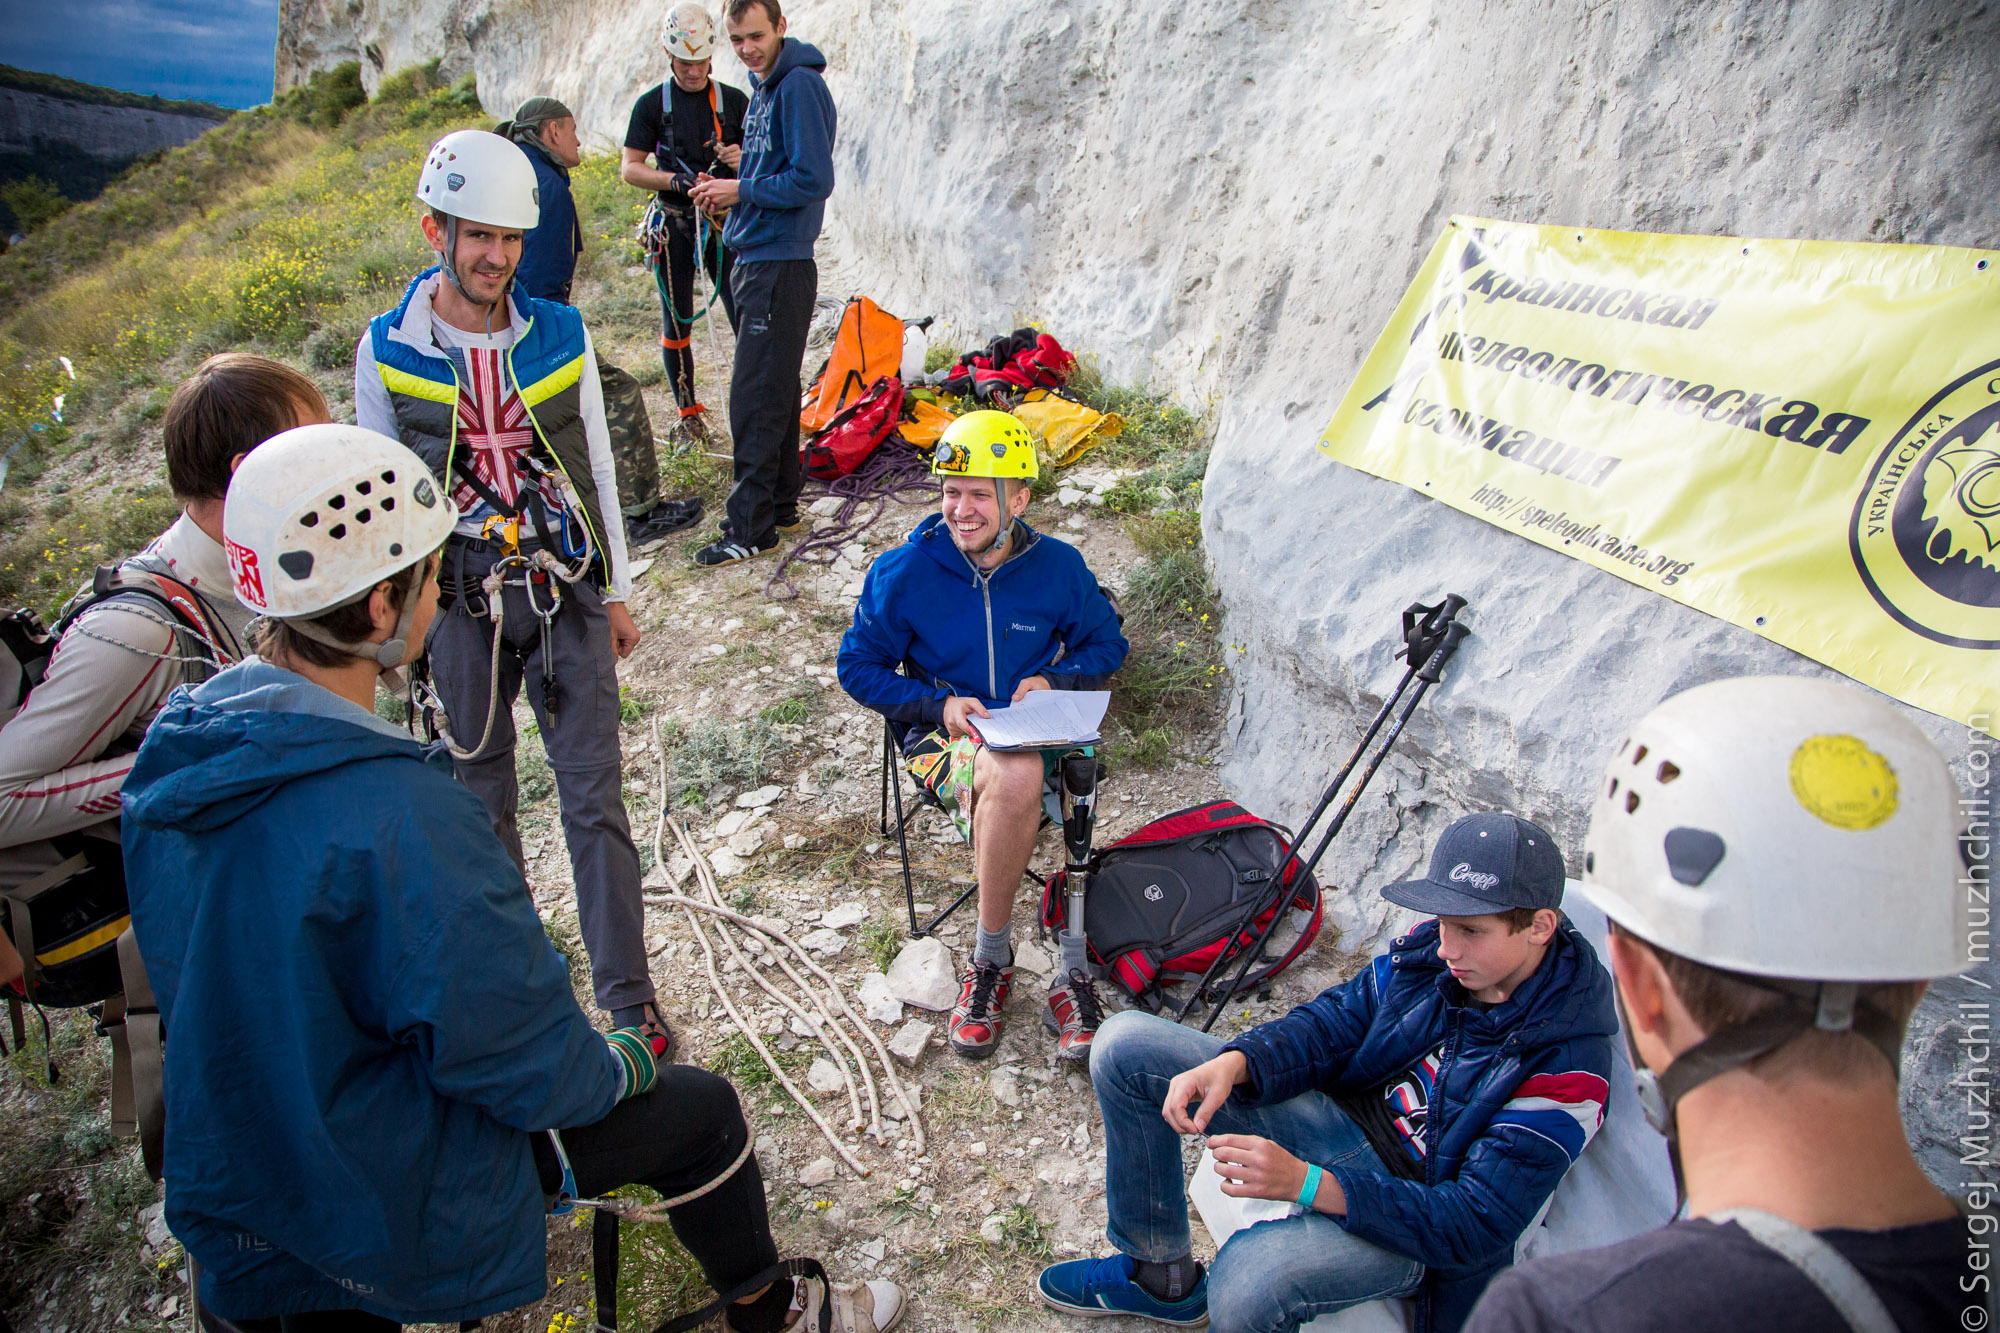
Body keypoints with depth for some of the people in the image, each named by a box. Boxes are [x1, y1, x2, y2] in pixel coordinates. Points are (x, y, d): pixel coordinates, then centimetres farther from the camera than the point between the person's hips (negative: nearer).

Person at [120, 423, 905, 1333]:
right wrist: (619, 1064, -4)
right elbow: (531, 1067, -26)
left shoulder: (174, 751, -8)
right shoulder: (402, 820, -35)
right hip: (396, 1205, -7)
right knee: (700, 1113, 9)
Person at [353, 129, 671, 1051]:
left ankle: (628, 999, 10)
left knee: (594, 795, 0)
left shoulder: (561, 335, 1)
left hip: (565, 592, 0)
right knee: (483, 787, 13)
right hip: (462, 603, 0)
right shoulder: (386, 351, -2)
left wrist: (616, 592, 10)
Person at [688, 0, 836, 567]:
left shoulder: (800, 86, -12)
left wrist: (743, 191, -11)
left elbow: (812, 180, -20)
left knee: (755, 399, -9)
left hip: (781, 267, -10)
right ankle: (780, 507, 25)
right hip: (755, 259, 10)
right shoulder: (763, 88, 17)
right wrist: (726, 188, 6)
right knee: (774, 392, 15)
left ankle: (751, 530, -3)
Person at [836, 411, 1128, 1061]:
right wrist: (940, 705, -12)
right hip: (942, 735, -2)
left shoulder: (1058, 567, -1)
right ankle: (1069, 964, -18)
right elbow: (858, 666, 3)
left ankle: (991, 958, -15)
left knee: (1017, 773, -36)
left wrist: (1053, 680, -7)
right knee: (1016, 776, -36)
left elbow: (1107, 645, 14)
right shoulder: (905, 571, -6)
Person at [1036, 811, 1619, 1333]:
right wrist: (1232, 1063, -22)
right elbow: (1331, 1023, -1)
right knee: (1127, 1044, -5)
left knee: (1249, 1282, -38)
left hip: (1415, 1209, -6)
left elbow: (1476, 1228, -24)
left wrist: (1306, 1184, -35)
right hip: (1345, 1113, 6)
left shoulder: (1566, 1067, -23)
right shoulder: (1431, 949, -8)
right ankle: (1162, 1277, 11)